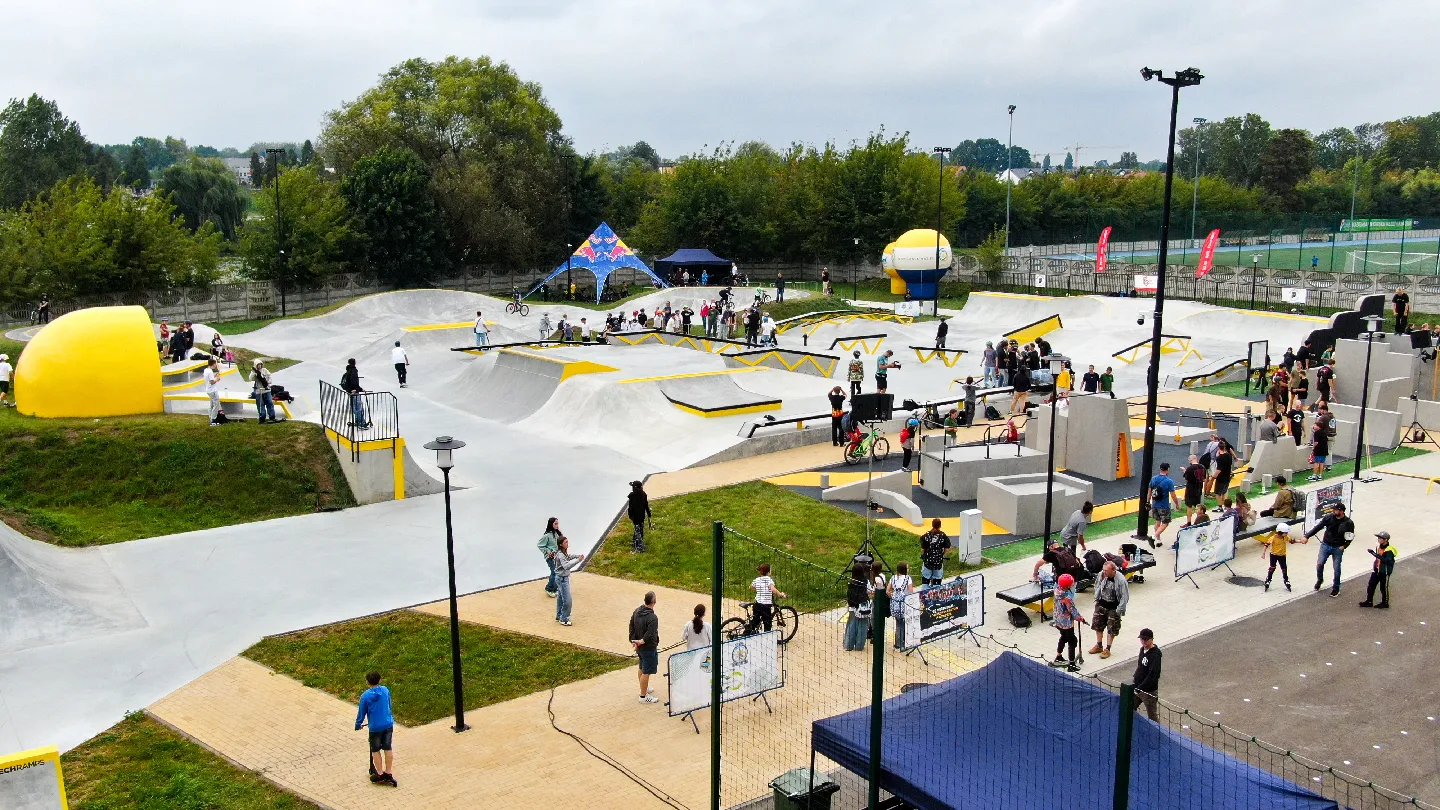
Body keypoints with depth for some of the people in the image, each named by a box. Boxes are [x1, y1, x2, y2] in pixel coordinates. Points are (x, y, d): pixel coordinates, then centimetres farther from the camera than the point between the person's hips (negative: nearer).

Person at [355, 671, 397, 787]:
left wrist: (358, 725, 13)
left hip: (375, 727, -3)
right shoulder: (385, 690, -4)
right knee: (388, 748, 13)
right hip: (388, 724, 4)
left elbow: (362, 712, -5)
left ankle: (380, 774, 15)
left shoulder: (365, 696, -15)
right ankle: (389, 773, 17)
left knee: (375, 750, 12)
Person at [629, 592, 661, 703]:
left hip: (639, 647, 8)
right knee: (646, 672, 4)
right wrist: (641, 642, -13)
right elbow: (650, 635, -29)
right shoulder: (653, 618, -29)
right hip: (649, 648, -8)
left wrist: (634, 641, 7)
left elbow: (631, 627, 4)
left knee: (642, 668, 25)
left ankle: (644, 688, 44)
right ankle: (643, 696, 14)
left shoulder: (637, 611, -3)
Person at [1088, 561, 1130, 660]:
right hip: (1101, 605, 5)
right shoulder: (1101, 575, -13)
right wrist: (1097, 598, 9)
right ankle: (1099, 646, 32)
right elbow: (1097, 586, 10)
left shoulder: (1120, 580, -26)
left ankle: (1107, 649, 21)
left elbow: (1124, 597, -18)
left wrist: (1119, 611, -16)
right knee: (1097, 625, 14)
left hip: (1113, 608, -5)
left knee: (1111, 629, 6)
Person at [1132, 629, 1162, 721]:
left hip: (1149, 691, -8)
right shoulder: (1142, 649, 5)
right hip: (1137, 688, 8)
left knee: (1152, 717, 2)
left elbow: (1152, 676, -26)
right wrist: (1135, 678, 14)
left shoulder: (1154, 655, -22)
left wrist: (1139, 688, -26)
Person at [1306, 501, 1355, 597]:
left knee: (1336, 568, 4)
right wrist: (1307, 536, -10)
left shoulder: (1348, 523, -11)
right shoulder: (1328, 518, -8)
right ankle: (1319, 580, 26)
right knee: (1320, 564, -4)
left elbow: (1350, 537, 1)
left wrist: (1344, 546, -12)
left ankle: (1336, 588, 22)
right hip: (1325, 545, 1)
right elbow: (1317, 527, -4)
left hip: (1338, 548, -1)